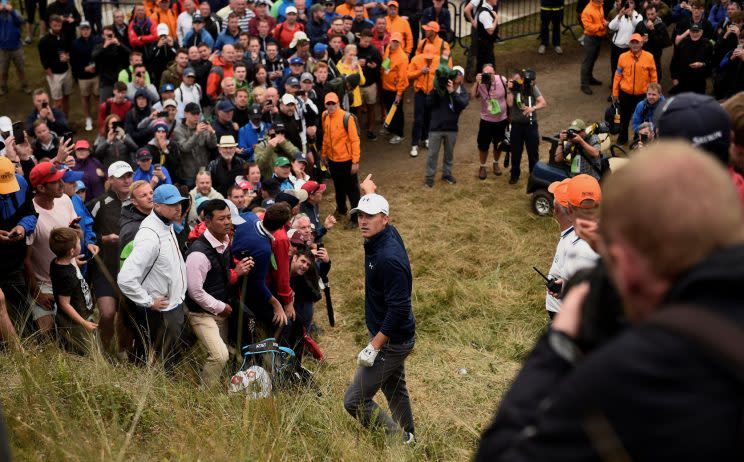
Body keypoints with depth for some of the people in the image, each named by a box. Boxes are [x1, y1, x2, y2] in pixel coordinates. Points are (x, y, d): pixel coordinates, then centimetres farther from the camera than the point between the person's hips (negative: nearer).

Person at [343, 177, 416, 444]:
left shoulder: (389, 259, -31)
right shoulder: (386, 234, -4)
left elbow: (399, 309, -31)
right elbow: (375, 205, 23)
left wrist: (374, 346, -27)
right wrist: (369, 191, 39)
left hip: (391, 341, -10)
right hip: (395, 336, 10)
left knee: (355, 401, -5)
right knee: (394, 390, 28)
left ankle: (400, 441, 8)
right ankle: (408, 438, 47)